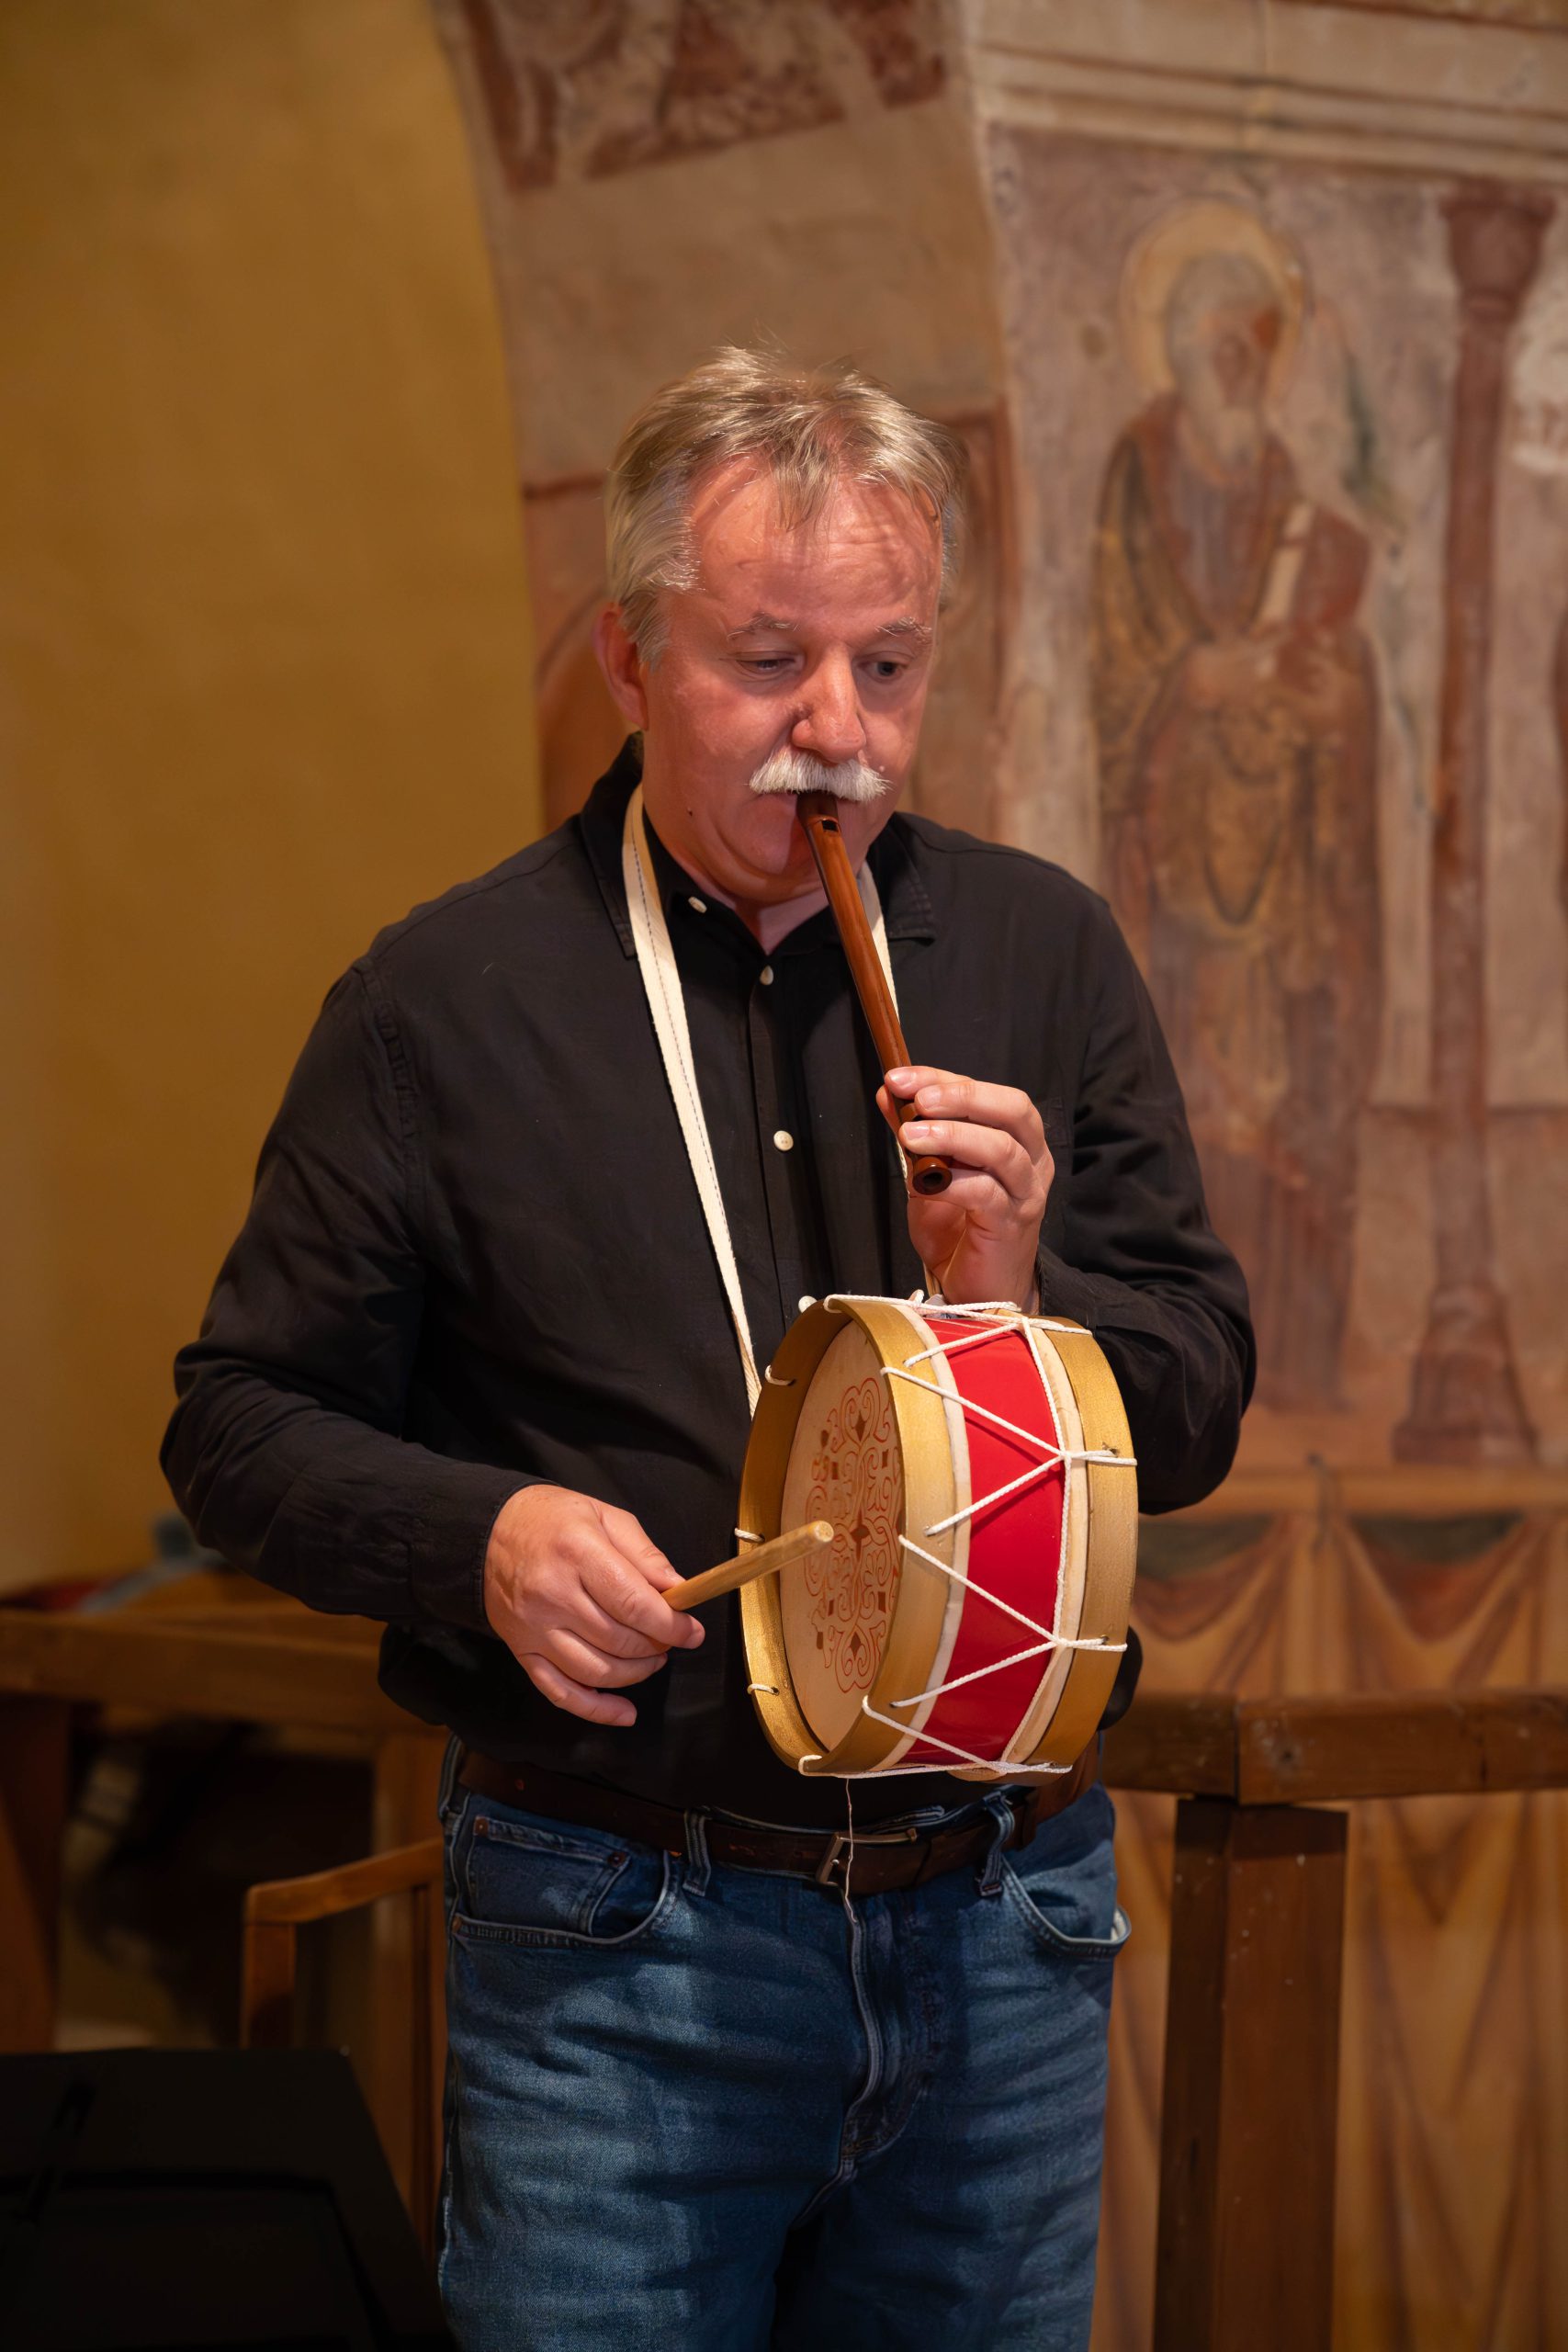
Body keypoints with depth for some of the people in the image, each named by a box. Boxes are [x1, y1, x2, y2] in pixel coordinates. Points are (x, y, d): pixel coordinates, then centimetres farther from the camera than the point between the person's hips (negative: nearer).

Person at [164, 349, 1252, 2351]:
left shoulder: (1041, 956, 7)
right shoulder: (448, 1000, -2)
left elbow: (1200, 1413, 7)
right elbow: (244, 1424, 2)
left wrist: (1025, 1298, -14)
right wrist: (478, 1538, -16)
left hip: (1000, 1939, 3)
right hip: (616, 1952, -3)